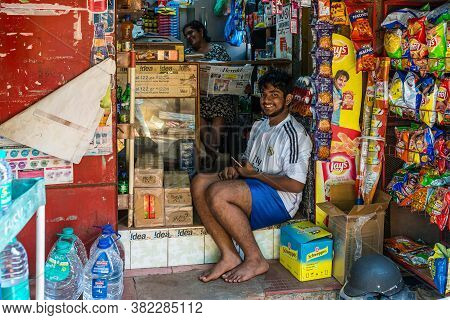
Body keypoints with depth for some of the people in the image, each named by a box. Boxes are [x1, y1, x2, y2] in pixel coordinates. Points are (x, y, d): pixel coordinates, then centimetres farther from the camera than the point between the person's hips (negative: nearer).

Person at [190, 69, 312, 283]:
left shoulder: (294, 134, -13)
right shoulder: (259, 126, 15)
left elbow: (295, 185, -19)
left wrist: (256, 174, -13)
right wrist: (236, 170, 2)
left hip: (280, 199, -9)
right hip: (252, 186, 9)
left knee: (217, 193, -30)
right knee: (199, 182, -13)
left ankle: (255, 260, -15)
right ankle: (229, 256, -14)